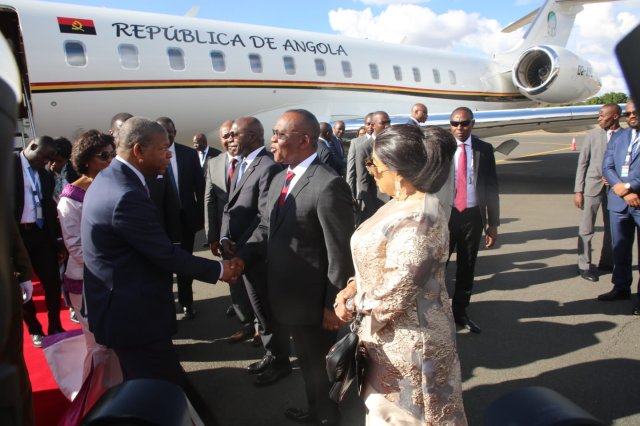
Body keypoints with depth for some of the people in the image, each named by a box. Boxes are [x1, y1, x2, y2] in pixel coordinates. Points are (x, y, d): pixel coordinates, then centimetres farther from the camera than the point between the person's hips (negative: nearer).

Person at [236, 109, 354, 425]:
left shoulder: (328, 185, -23)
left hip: (310, 299, -7)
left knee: (312, 361, 15)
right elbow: (265, 229, 10)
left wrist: (333, 305, -17)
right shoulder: (279, 179, 6)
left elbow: (341, 254, -21)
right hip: (280, 292, 7)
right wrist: (241, 258, -6)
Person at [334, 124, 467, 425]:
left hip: (407, 341, -9)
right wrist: (353, 287, -4)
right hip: (389, 336, 9)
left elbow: (395, 295, -27)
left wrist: (356, 304, -10)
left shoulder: (416, 220, -31)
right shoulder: (401, 203, 1)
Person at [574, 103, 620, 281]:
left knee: (613, 227, 12)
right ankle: (584, 266, 13)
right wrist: (578, 191, -4)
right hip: (593, 186, -1)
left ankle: (606, 263, 27)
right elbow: (582, 163, 0)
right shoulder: (592, 135, -1)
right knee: (587, 229, 3)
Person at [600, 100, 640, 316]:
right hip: (619, 201, 5)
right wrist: (623, 191, -8)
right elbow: (607, 167, 5)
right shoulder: (617, 137, 13)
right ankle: (621, 287, 25)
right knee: (620, 248, 12)